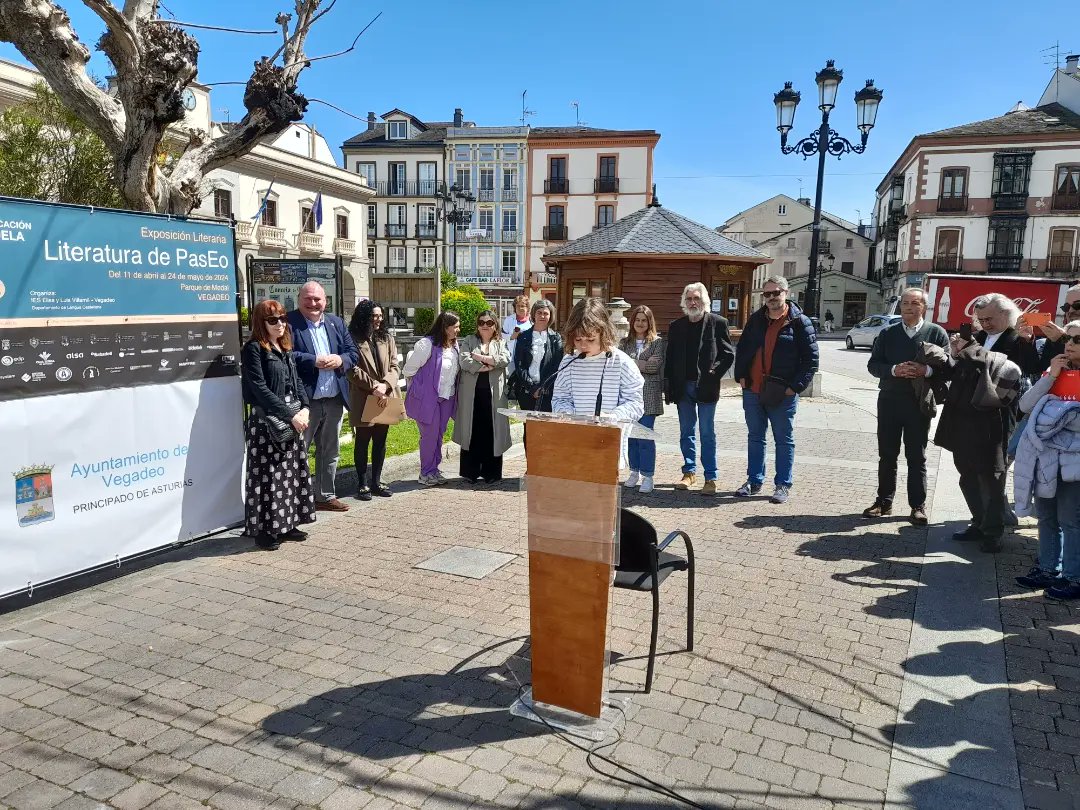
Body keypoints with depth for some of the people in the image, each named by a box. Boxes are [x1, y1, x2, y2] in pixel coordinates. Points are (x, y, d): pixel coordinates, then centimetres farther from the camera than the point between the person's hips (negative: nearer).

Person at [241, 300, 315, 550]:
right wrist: (290, 414, -18)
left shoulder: (284, 348, 14)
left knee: (292, 471, 11)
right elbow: (260, 389, -16)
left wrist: (304, 408, -4)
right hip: (267, 420, -8)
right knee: (267, 475, -2)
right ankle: (264, 529, 8)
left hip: (294, 419, 8)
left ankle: (287, 524, 22)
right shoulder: (253, 349, -9)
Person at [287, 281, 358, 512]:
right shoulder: (289, 322, -6)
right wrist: (314, 361, -22)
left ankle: (326, 496, 30)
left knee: (330, 452, 16)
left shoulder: (337, 323, 11)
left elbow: (353, 352, 9)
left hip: (334, 399, 6)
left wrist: (340, 360, -11)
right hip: (304, 400, -6)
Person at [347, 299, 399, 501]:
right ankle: (362, 483, 14)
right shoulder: (353, 339, -6)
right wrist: (373, 386, -17)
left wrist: (385, 385, -13)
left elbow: (394, 366, 4)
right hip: (363, 400, -5)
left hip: (385, 398, 5)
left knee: (380, 442, 11)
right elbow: (353, 370, -11)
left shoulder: (387, 338, 9)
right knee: (362, 442, 5)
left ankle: (376, 481, 21)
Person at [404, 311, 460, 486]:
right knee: (429, 435, 0)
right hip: (427, 398, -7)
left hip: (446, 398, 7)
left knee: (439, 435, 13)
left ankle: (434, 469, 26)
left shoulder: (454, 345, 4)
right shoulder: (427, 344, -18)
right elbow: (409, 369, -11)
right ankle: (426, 473, 14)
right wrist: (419, 388, 2)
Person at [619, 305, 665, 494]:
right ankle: (634, 472, 19)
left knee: (645, 435, -6)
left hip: (648, 395, -3)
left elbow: (655, 366, -9)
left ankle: (647, 476, 2)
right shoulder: (625, 342, 13)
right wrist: (643, 364, -10)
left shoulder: (657, 342, 3)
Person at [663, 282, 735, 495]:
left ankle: (710, 478, 4)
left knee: (707, 433, -1)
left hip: (706, 387, -4)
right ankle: (689, 472, 22)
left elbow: (728, 354, 0)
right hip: (683, 387, 4)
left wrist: (715, 373, -12)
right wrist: (668, 387, 3)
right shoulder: (676, 326, 9)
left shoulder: (717, 323, -1)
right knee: (686, 432, 11)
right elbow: (669, 358, 9)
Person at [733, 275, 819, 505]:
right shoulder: (756, 320, 9)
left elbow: (811, 359, -6)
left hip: (782, 394, -5)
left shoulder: (799, 322, -5)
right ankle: (754, 481, 24)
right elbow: (742, 348, 18)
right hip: (752, 391, 5)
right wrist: (741, 376, 6)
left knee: (784, 440, 6)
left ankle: (783, 485, 15)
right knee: (755, 437, 13)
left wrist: (795, 386, -13)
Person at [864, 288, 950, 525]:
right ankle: (884, 502, 19)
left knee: (917, 456, 5)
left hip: (919, 402, -2)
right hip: (889, 400, 2)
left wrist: (926, 370, -21)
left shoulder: (937, 333, 2)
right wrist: (894, 370, -15)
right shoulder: (888, 333, 8)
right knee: (887, 454, 9)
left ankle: (918, 506, 13)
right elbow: (873, 365, 3)